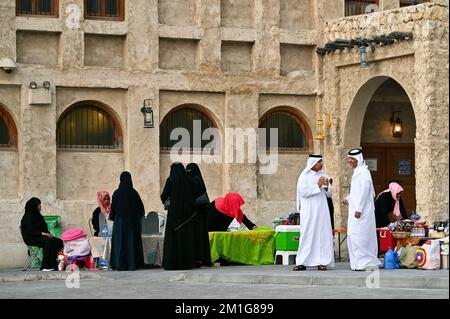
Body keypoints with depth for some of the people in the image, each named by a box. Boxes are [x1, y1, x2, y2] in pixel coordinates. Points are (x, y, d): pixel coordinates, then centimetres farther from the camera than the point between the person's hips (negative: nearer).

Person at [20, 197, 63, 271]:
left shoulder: (38, 215, 18)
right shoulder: (28, 217, -9)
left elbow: (44, 228, 21)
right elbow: (30, 231, -18)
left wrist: (48, 234, 0)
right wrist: (43, 233, -24)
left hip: (40, 237, 9)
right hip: (31, 239, -9)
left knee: (58, 241, -13)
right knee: (48, 241, -34)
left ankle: (55, 265, -15)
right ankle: (45, 267, -32)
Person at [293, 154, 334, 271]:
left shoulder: (322, 175, 12)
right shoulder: (304, 176, -1)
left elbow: (328, 194, 14)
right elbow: (303, 192, -13)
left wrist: (326, 187, -6)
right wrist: (317, 185, -15)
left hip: (322, 210, 4)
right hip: (309, 211, -4)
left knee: (323, 234, -1)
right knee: (307, 235, -5)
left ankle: (321, 261, 1)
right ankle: (302, 262, -1)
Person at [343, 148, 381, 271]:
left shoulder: (363, 172, -14)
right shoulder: (357, 172, 17)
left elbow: (364, 191, -20)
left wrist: (358, 209, -22)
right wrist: (348, 199, 10)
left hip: (362, 211, -10)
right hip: (356, 209, 10)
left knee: (358, 236, -11)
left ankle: (363, 262, -8)